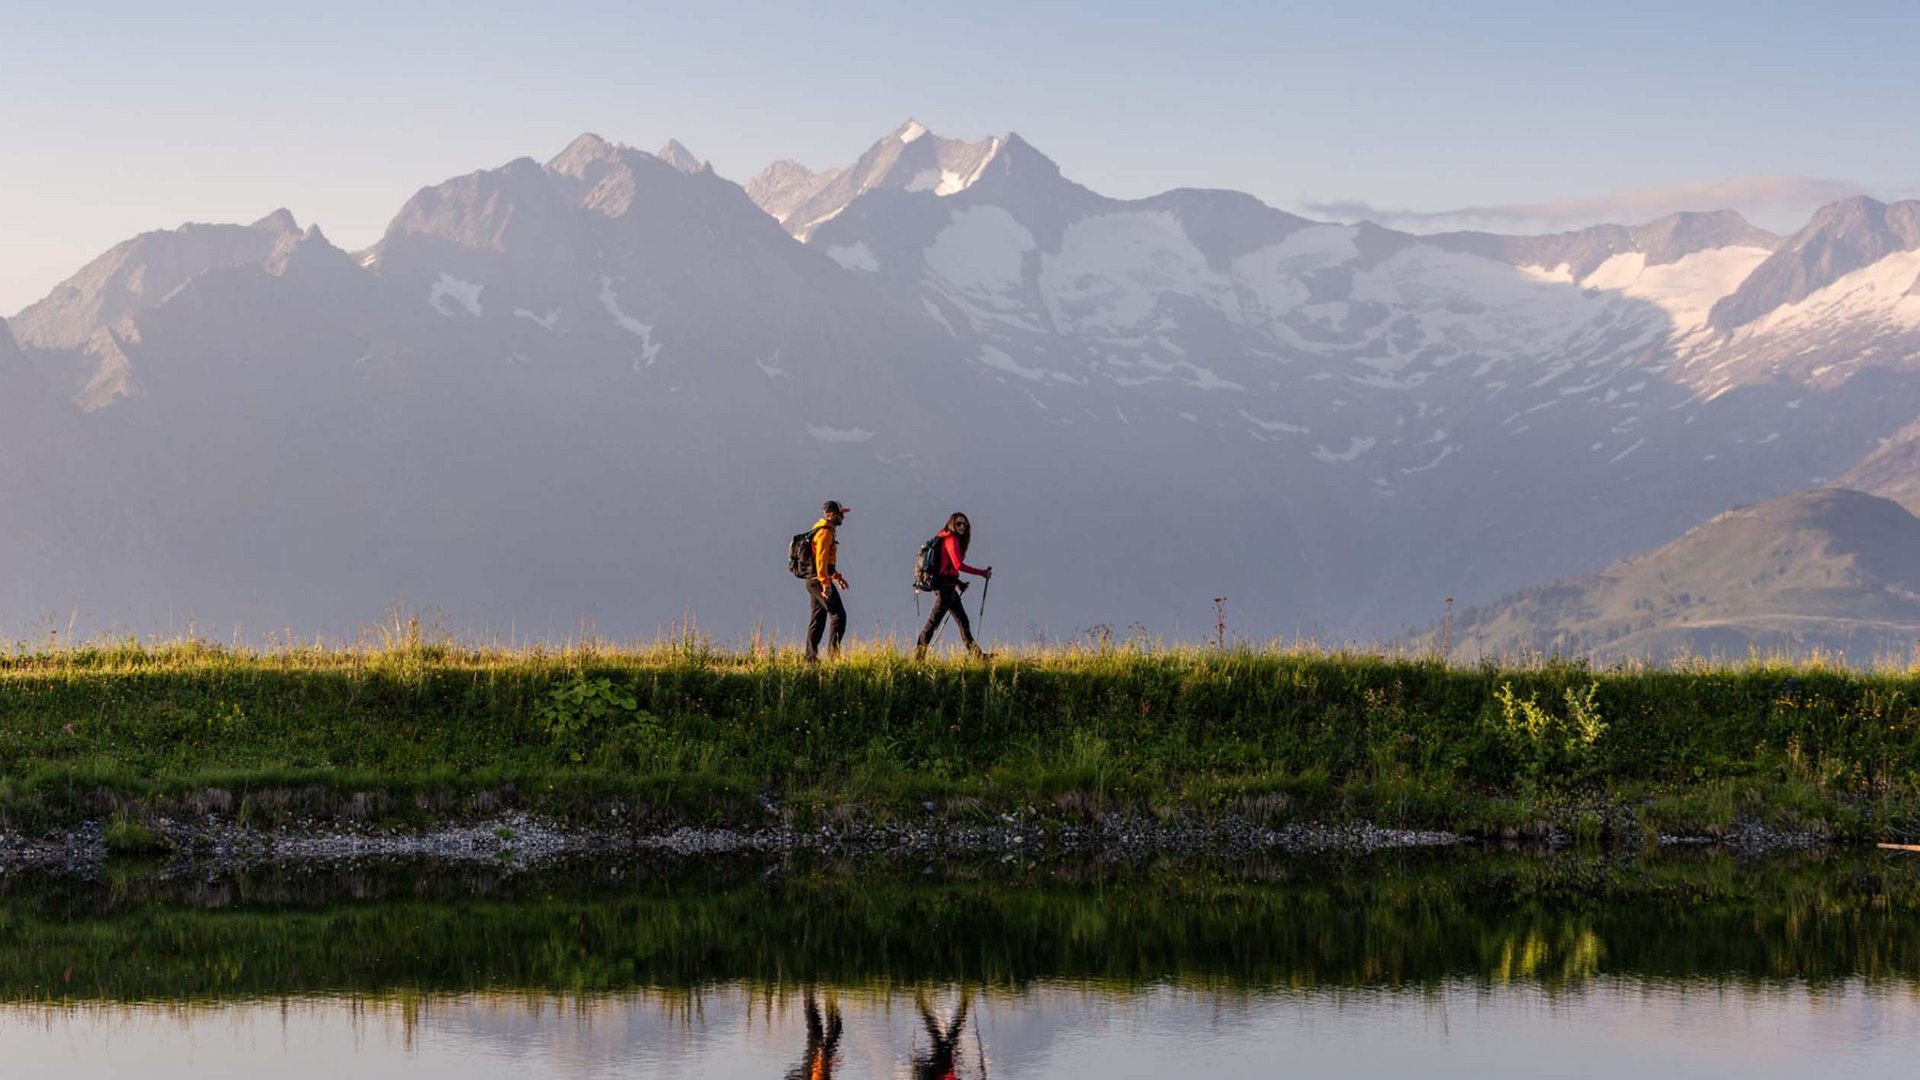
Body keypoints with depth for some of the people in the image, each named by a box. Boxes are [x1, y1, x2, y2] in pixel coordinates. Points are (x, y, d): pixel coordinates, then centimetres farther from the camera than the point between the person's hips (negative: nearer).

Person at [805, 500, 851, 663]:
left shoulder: (820, 530, 19)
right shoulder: (825, 532, -13)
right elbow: (821, 559, -23)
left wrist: (837, 576, 30)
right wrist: (826, 584, -27)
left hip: (813, 581, 10)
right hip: (819, 580, -10)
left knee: (817, 619, 10)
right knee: (839, 614, -11)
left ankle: (811, 657, 9)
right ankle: (833, 652, -17)